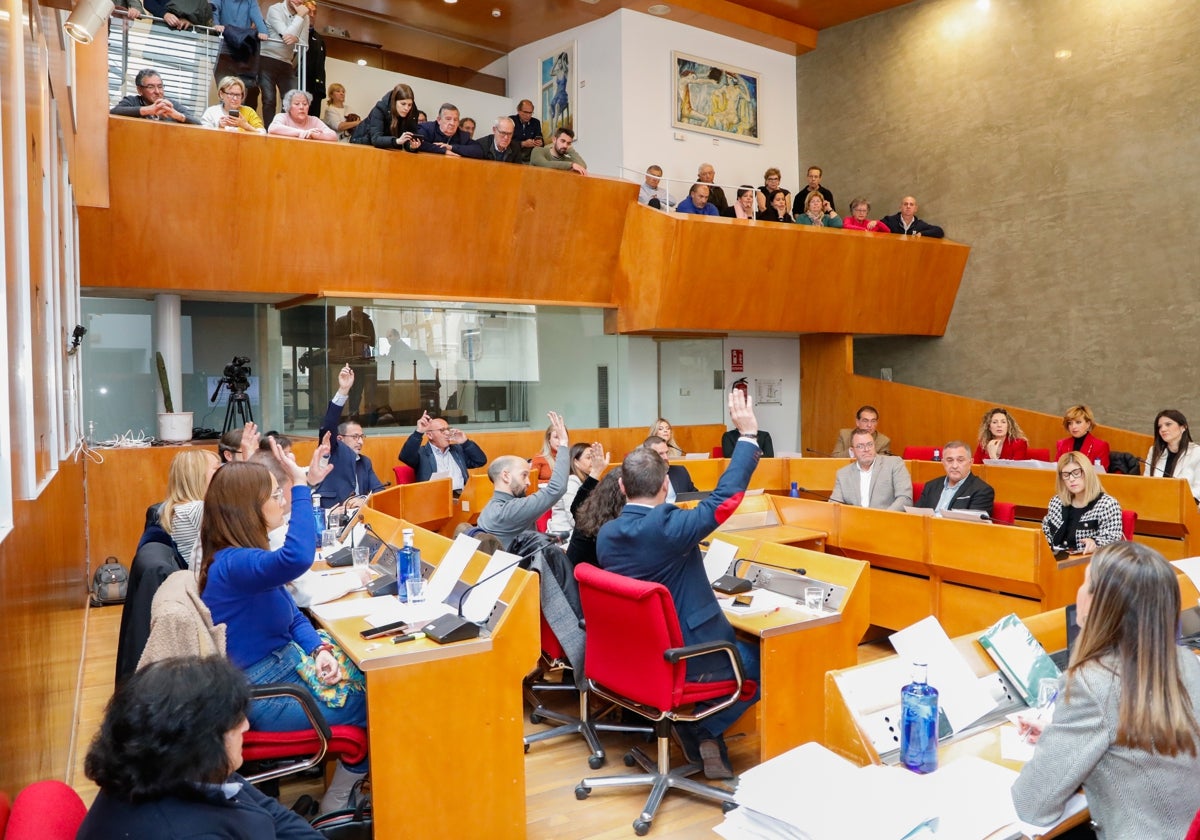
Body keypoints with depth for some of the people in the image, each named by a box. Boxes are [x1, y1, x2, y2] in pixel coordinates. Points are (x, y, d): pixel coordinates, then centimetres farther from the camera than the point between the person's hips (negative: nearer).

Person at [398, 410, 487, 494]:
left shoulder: (458, 450, 24)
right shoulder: (422, 453, 9)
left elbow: (481, 461, 19)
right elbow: (405, 457, -10)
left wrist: (466, 442, 9)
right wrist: (418, 432, -20)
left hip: (462, 494, 4)